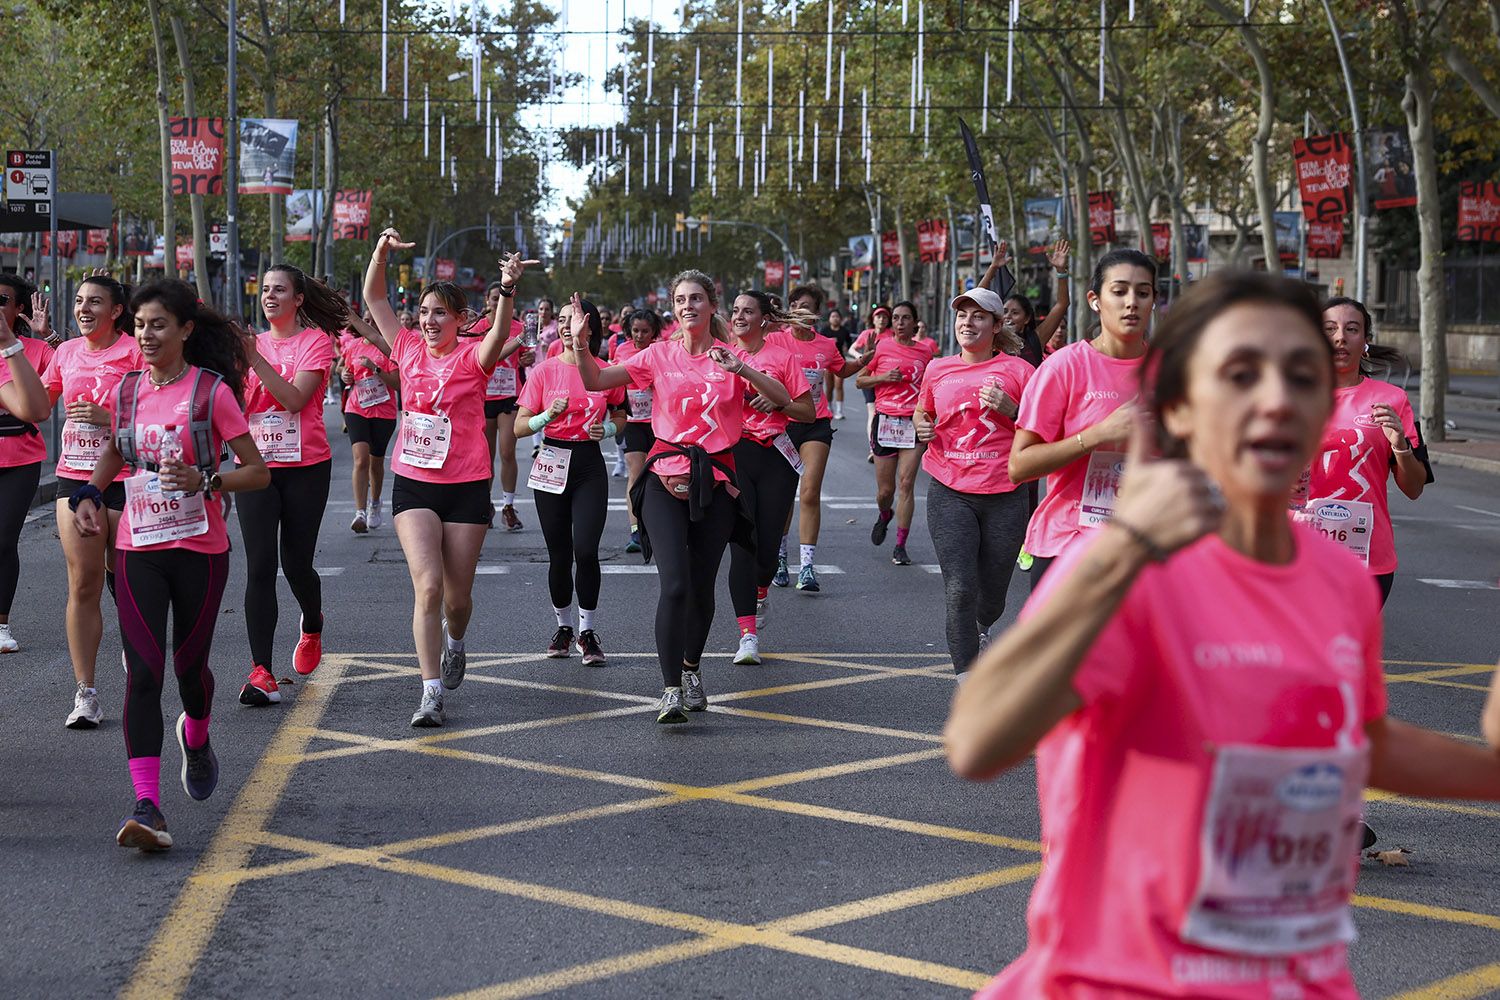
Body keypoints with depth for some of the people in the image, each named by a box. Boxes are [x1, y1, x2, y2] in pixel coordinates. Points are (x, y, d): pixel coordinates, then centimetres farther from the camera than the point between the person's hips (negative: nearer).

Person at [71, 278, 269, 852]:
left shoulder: (212, 391, -8)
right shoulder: (128, 390, 5)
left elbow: (258, 473, -8)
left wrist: (205, 481, -25)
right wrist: (90, 494, 10)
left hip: (200, 549, -2)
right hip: (137, 548, 2)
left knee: (189, 663, 11)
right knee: (143, 671, -10)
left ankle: (196, 737, 47)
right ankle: (147, 806, -17)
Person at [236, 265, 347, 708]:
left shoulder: (316, 340, -3)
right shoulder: (254, 343, 10)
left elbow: (295, 399, -16)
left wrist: (255, 358, -21)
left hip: (305, 468, -3)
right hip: (257, 466, 3)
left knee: (296, 564, 5)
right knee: (259, 567, -7)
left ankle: (312, 626, 40)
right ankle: (262, 674, -10)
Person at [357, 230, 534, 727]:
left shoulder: (472, 356, -6)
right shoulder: (409, 349, 4)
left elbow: (499, 337, -28)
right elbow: (373, 297, 8)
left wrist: (507, 291, -45)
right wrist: (382, 250, -8)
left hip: (466, 486, -1)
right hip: (413, 484, 2)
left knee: (458, 595, 8)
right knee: (428, 585, -14)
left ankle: (454, 643, 44)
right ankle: (431, 695, -13)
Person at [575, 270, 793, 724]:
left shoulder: (731, 357, 4)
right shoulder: (660, 355, 4)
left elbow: (782, 398, -8)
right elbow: (596, 382, 1)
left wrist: (741, 369, -21)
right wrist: (581, 346, -16)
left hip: (716, 479, 1)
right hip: (667, 477, -1)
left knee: (702, 586, 7)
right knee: (674, 584, -16)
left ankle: (692, 669, 33)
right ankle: (671, 690, -14)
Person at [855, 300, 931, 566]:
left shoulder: (925, 351, 8)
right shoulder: (881, 346, 1)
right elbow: (859, 380, 7)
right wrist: (883, 378, -10)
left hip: (914, 422, 1)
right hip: (885, 421, -1)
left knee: (906, 484, -8)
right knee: (886, 489, 4)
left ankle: (900, 546, -3)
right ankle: (884, 515, 40)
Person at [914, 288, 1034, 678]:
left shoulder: (1017, 370, 0)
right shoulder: (938, 370, 8)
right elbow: (922, 412, 27)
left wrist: (1011, 410, -15)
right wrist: (921, 427, 4)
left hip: (1004, 495, 0)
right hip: (950, 494, 1)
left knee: (992, 594, 12)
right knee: (959, 589, -12)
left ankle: (980, 629, 47)